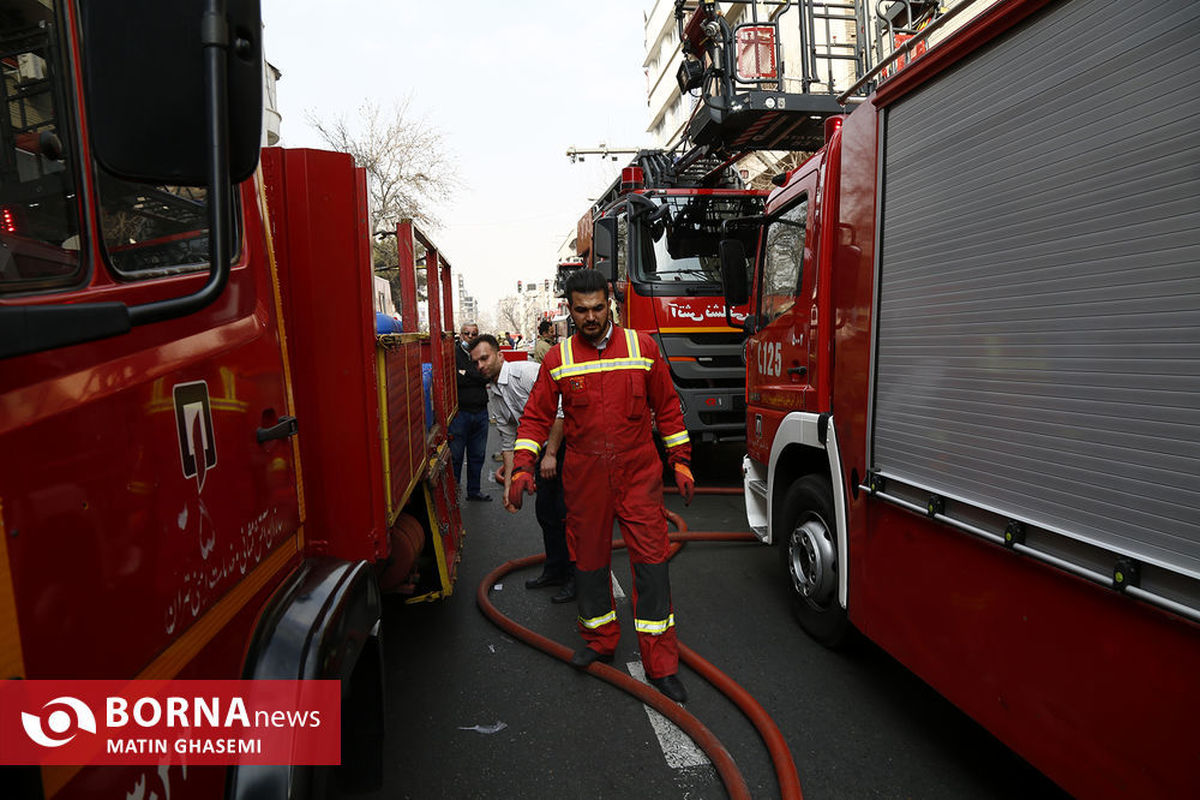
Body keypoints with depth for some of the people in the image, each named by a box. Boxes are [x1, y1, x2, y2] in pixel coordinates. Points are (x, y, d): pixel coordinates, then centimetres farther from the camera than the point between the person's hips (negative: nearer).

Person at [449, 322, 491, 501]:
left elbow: (486, 377, -5)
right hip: (459, 412, -5)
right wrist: (476, 380, -14)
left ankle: (474, 490, 27)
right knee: (455, 455, 2)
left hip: (480, 412, 5)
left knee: (477, 455, 14)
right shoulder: (453, 354, -1)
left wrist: (465, 374, -12)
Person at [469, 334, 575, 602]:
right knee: (545, 511, 12)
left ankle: (575, 576, 8)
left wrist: (551, 454, -20)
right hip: (546, 448, 8)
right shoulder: (493, 395, 7)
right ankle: (555, 570, 28)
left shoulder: (527, 371, -19)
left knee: (566, 512, -6)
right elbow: (508, 442, 11)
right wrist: (509, 484, 6)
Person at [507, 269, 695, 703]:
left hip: (638, 472, -1)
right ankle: (599, 640, 34)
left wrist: (681, 461, 4)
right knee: (589, 559, 12)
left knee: (650, 559, -2)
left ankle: (661, 665, 9)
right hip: (584, 476, 1)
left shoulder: (642, 347, 1)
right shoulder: (558, 358, 2)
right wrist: (522, 467, -8)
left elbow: (667, 407, 6)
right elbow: (536, 417, 3)